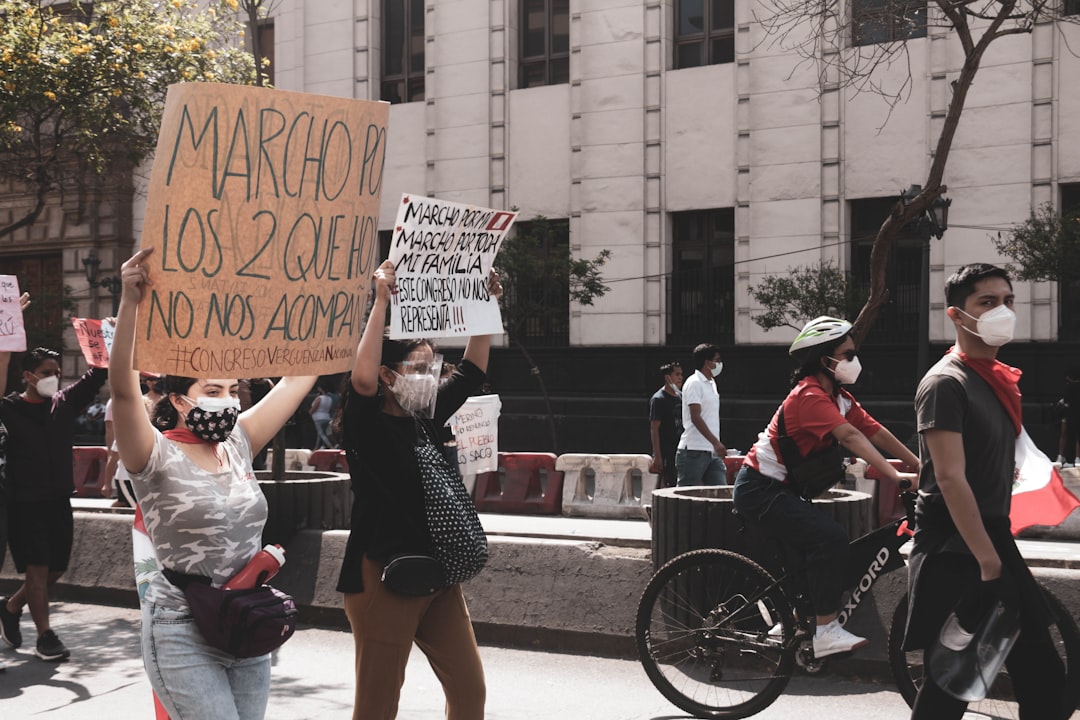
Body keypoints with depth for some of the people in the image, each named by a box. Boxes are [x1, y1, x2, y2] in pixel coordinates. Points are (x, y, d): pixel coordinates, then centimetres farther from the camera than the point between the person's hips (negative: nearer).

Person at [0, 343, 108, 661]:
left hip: (59, 502, 5)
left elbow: (96, 375, 1)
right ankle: (45, 636, 2)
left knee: (56, 569, 10)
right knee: (38, 569, -6)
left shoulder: (64, 403, 8)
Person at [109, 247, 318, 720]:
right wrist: (130, 301, -37)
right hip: (183, 635, -6)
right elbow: (123, 389, -26)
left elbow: (298, 377, 8)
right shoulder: (157, 457, -9)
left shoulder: (237, 444, 6)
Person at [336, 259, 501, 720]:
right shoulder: (366, 424, -10)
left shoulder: (425, 419, 10)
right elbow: (362, 379, -31)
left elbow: (473, 371, 18)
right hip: (383, 578, -7)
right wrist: (381, 301, -28)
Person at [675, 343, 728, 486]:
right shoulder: (694, 383, -9)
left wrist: (717, 444, 19)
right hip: (694, 451, -9)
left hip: (712, 451, 9)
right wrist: (716, 442, -25)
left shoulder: (712, 383, 19)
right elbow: (695, 417, -18)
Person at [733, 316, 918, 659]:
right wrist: (896, 476, -42)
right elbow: (850, 437, -34)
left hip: (779, 489, 10)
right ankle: (826, 632, -20)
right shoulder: (810, 396, -21)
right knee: (831, 537, -24)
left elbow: (878, 433, 2)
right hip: (760, 488, -10)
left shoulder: (839, 397, 9)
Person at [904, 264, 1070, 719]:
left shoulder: (998, 380, 13)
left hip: (992, 540, 9)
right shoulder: (946, 383, -14)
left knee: (1040, 673, 10)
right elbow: (950, 478, -21)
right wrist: (989, 561, -21)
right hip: (956, 551, -9)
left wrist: (1001, 551, 15)